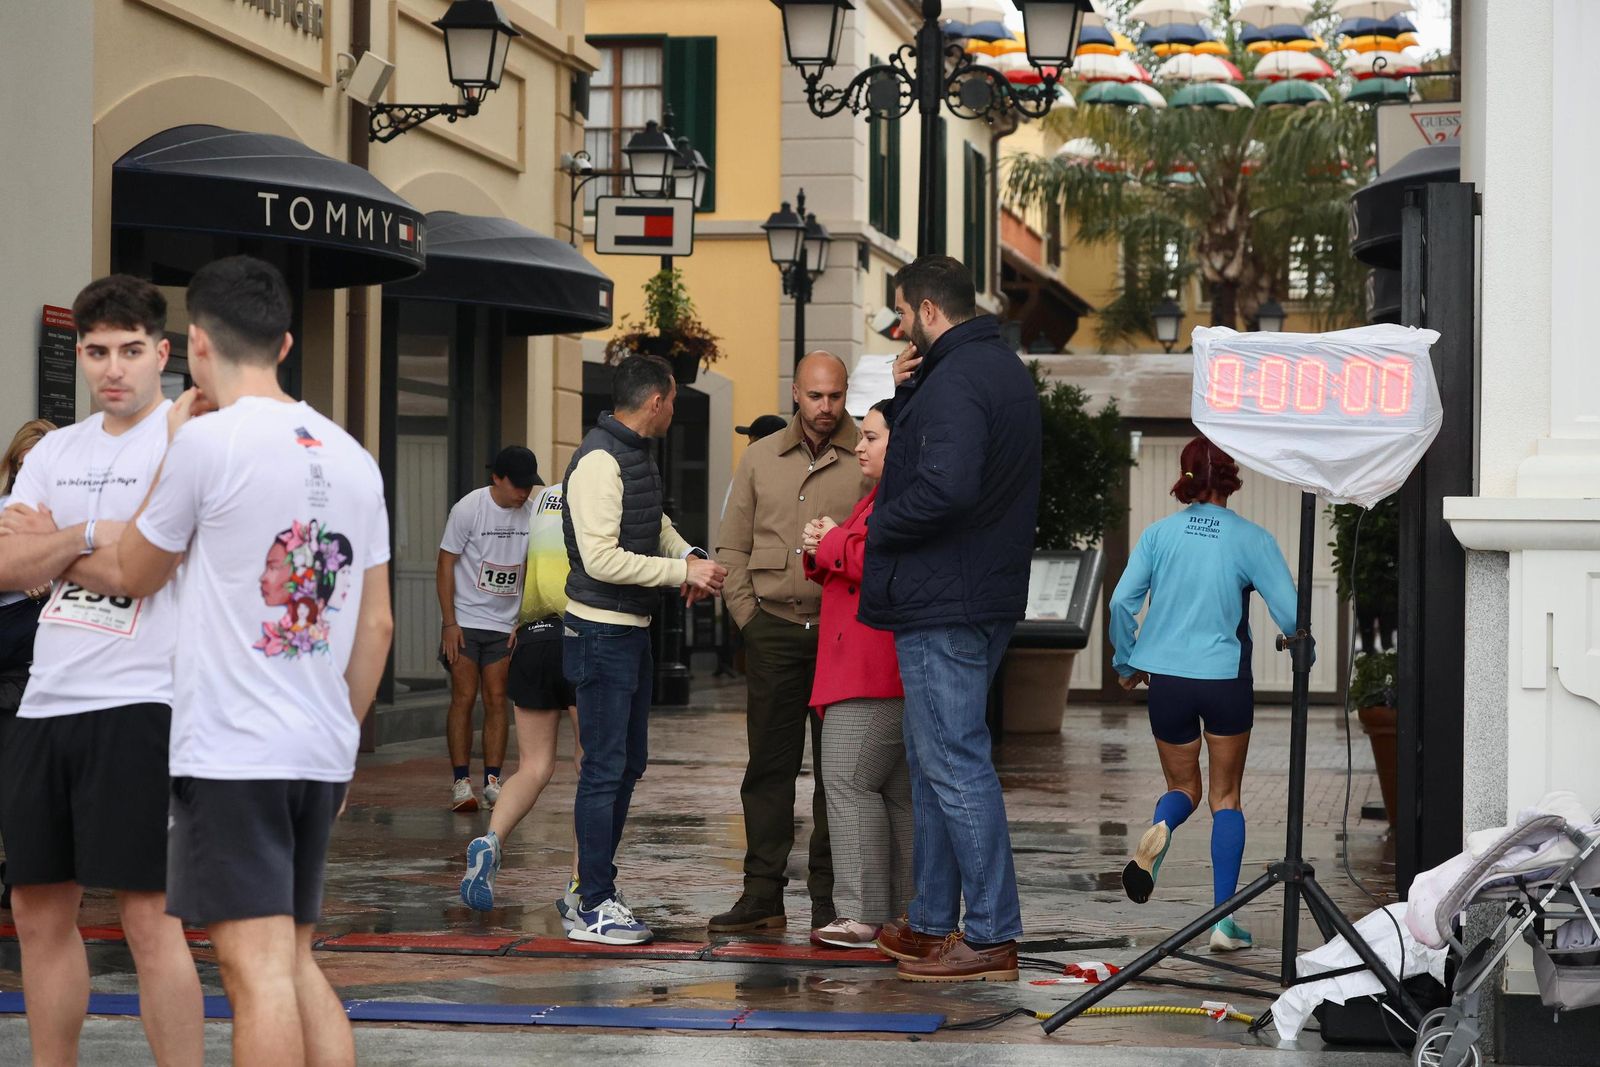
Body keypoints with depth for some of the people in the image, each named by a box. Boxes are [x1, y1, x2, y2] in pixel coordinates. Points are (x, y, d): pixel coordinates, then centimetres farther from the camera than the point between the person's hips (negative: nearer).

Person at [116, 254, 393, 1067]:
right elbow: (377, 622, 13)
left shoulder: (209, 440, -9)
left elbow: (135, 573, 5)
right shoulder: (351, 457, 10)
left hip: (230, 750, -7)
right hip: (322, 753, 7)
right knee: (294, 962, 15)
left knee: (257, 969, -8)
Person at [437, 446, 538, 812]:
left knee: (496, 701, 2)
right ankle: (461, 782, -1)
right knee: (464, 698, -5)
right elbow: (446, 565, -8)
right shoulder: (468, 509, -11)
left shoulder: (531, 514, 0)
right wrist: (449, 623, -12)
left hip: (504, 626, 3)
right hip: (464, 621, -3)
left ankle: (493, 782, 4)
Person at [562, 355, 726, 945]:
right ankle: (594, 908, -2)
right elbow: (602, 559, -24)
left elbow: (656, 524, 29)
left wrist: (688, 555, 7)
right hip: (602, 634, -10)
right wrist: (684, 570, -19)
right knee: (605, 769, -7)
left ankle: (596, 890, 22)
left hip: (632, 630, 10)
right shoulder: (599, 462, -18)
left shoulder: (639, 455, 12)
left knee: (628, 763, 14)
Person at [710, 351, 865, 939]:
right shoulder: (761, 458, 12)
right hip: (773, 632, 3)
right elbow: (733, 546, 15)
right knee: (769, 764, 4)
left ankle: (829, 897, 7)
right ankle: (762, 894, 8)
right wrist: (747, 614, 5)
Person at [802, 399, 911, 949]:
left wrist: (831, 543, -9)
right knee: (898, 792, 10)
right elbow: (849, 567, 29)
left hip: (876, 672, -11)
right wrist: (820, 550, 8)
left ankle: (864, 914, -13)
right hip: (869, 669, 11)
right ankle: (903, 915, 12)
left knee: (850, 781, -12)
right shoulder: (883, 496, 25)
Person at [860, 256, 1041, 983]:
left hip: (943, 605, -11)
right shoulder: (1006, 370, 16)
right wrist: (907, 387, 6)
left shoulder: (954, 382, -18)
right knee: (933, 758, 18)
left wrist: (881, 526, -13)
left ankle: (991, 937, -5)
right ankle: (931, 922, 26)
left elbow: (946, 488, -30)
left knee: (954, 763, -7)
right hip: (987, 594, 11)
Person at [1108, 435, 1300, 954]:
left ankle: (1160, 828, -18)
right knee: (1226, 796, 10)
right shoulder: (1250, 539, -6)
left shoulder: (1158, 533, -1)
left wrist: (1126, 663, 11)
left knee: (1182, 786, 19)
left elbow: (1121, 602, -5)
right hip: (1226, 679, -2)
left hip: (1167, 678, 2)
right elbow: (1290, 613, -7)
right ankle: (1223, 920, 2)